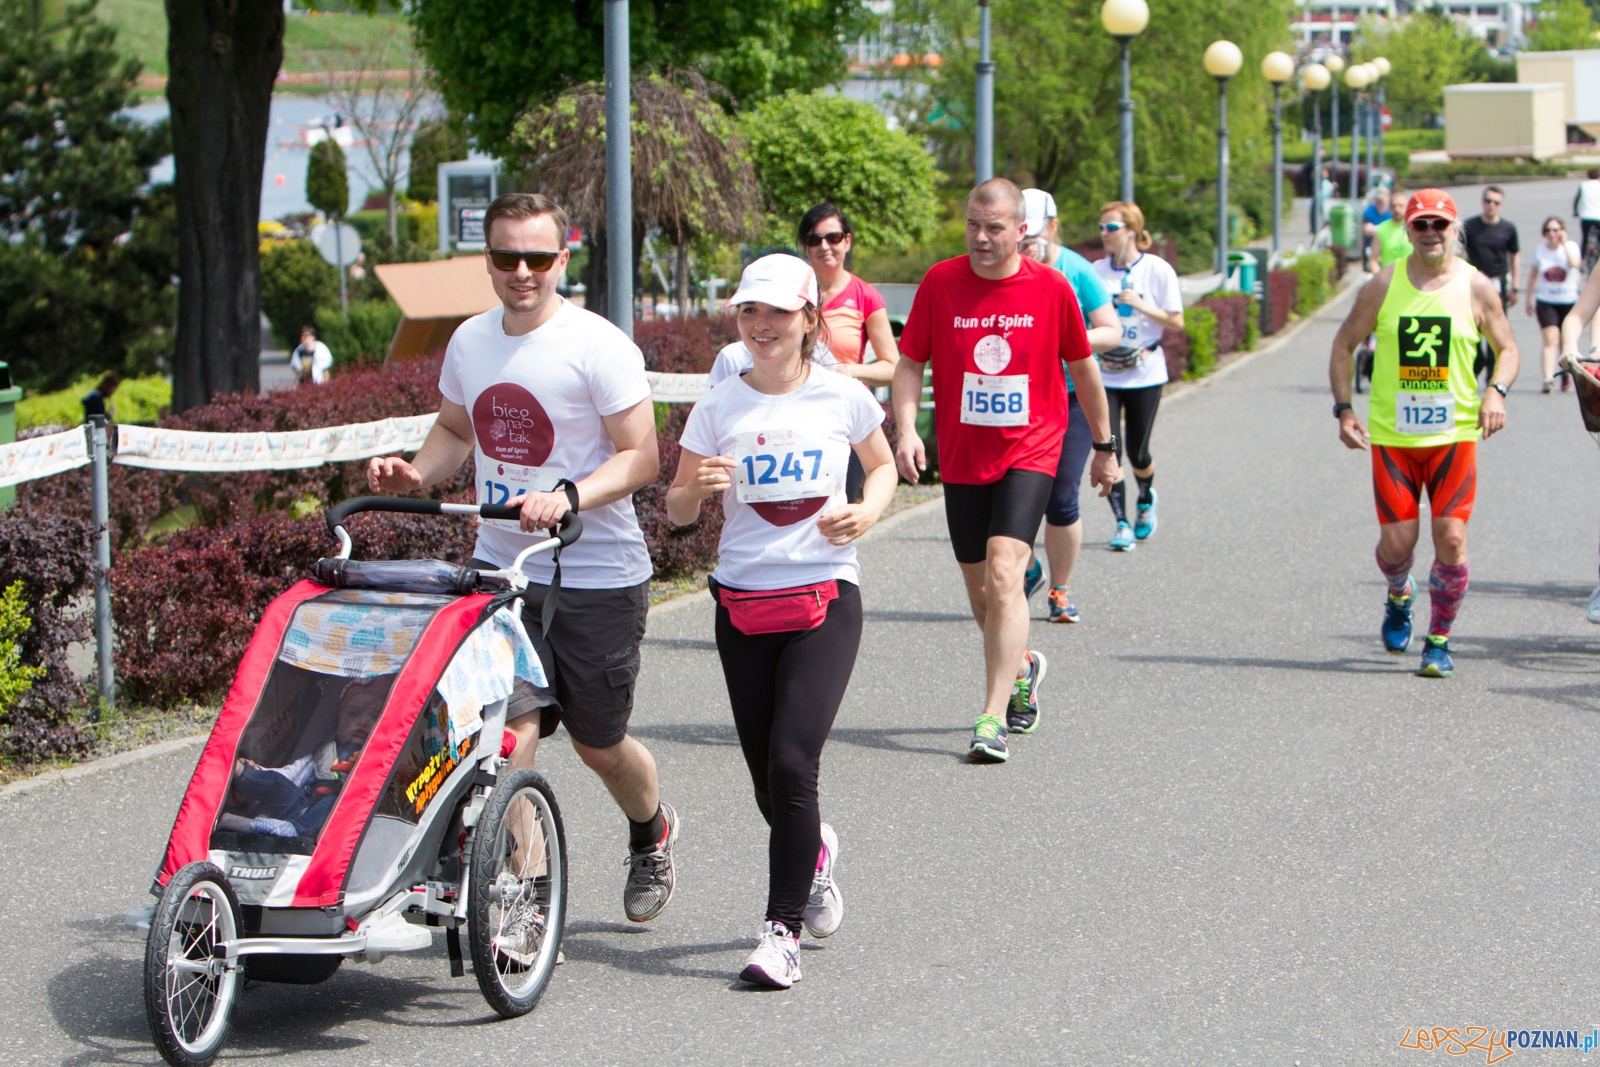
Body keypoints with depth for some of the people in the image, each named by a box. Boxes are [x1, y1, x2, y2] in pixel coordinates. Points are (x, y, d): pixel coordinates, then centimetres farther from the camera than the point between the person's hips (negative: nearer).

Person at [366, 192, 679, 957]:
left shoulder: (598, 346, -11)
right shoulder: (469, 342, 7)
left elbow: (640, 457, -13)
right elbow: (455, 430, 22)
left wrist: (569, 496, -30)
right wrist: (417, 474, 0)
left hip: (597, 577, -4)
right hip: (500, 568, 4)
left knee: (598, 743, 10)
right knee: (508, 727, -14)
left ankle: (652, 834, 43)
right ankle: (518, 903, -10)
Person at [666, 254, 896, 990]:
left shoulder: (842, 398, -1)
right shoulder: (719, 407, 1)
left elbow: (883, 466, 17)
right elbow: (676, 509, 5)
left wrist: (867, 512, -4)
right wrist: (699, 487, -18)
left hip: (826, 599, -2)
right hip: (743, 604, 2)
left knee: (791, 763, -17)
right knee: (769, 784, 8)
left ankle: (783, 929, -7)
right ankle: (814, 852, 42)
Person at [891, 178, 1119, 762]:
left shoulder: (1051, 287, -5)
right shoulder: (940, 282, -2)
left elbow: (1082, 368, 7)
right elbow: (909, 362, 3)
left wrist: (1105, 446, 14)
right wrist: (906, 430, -13)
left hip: (1030, 451, -3)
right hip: (961, 456, 3)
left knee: (1004, 571, -20)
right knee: (980, 589, 12)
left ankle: (993, 720, -21)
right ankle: (1021, 667, 44)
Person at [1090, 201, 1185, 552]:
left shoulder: (1158, 270, -5)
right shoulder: (1097, 271, 3)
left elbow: (1176, 322, -5)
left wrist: (1141, 306, -18)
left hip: (1144, 374, -2)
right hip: (1103, 375, 2)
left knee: (1137, 453, 5)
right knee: (1109, 451, -9)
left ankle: (1147, 499, 37)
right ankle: (1121, 525, 0)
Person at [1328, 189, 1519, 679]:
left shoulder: (1476, 287, 1)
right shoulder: (1383, 285, 1)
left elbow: (1507, 348, 11)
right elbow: (1344, 345, 10)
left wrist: (1496, 391, -10)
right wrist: (1344, 408, -1)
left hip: (1455, 434, 0)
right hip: (1392, 435, 0)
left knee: (1451, 537, -9)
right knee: (1396, 542, -3)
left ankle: (1440, 640, 9)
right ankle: (1399, 597, 34)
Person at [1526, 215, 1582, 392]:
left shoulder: (1571, 246, -4)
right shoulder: (1539, 249, 2)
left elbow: (1575, 263, -26)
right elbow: (1533, 273, 14)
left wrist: (1564, 242, -22)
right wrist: (1529, 298, 18)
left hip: (1568, 301, 0)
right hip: (1545, 302, 0)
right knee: (1550, 340, -17)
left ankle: (1565, 374, 36)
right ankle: (1548, 379, -24)